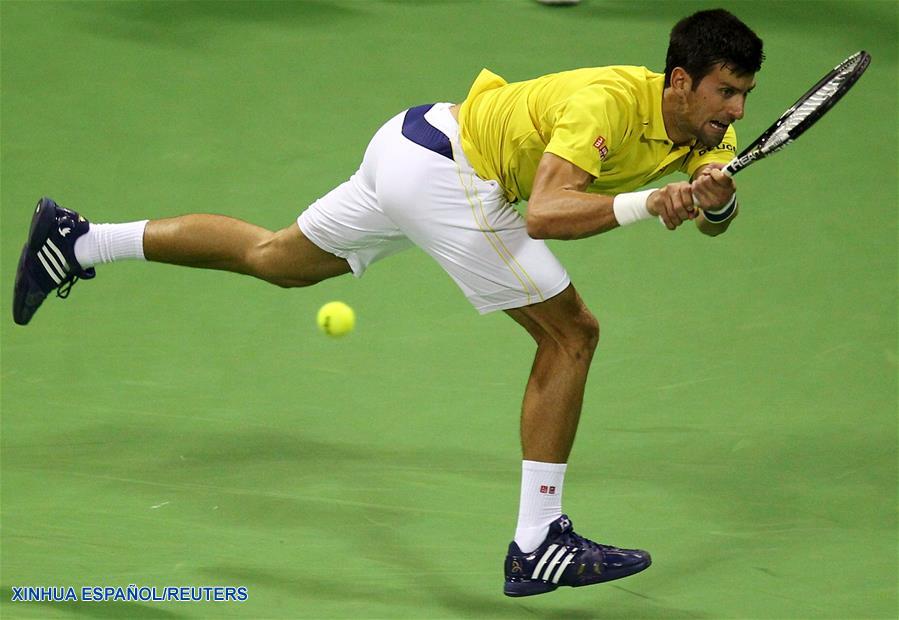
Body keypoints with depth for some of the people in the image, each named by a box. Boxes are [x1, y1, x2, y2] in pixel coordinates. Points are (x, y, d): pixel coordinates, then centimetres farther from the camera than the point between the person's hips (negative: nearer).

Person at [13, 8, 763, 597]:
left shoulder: (702, 126, 0)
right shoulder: (611, 104, -27)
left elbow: (717, 217, -6)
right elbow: (544, 212, -37)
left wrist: (714, 196, -27)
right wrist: (643, 203, -46)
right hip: (448, 176, -9)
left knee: (276, 258, 26)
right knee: (570, 336, -8)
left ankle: (78, 242, 34)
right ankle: (537, 545, -4)